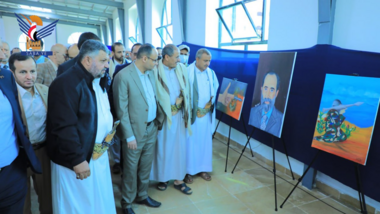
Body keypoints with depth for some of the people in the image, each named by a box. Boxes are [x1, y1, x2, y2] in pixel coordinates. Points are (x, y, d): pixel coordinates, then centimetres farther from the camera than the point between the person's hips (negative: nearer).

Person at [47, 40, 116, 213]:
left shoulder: (97, 81, 11)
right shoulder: (66, 83, -19)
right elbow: (64, 127, -23)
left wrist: (109, 129, 4)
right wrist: (76, 160, -22)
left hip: (99, 155, 8)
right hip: (78, 159, -8)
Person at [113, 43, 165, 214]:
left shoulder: (150, 73, 6)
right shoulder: (123, 76, -17)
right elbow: (121, 110, -16)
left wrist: (160, 116, 2)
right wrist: (129, 136, -16)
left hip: (152, 128, 7)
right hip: (135, 131, -6)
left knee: (146, 167, 20)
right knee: (131, 169, 11)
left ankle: (142, 196, 41)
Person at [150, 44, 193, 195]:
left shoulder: (182, 69, 2)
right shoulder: (156, 71, -13)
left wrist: (180, 99, -2)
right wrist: (167, 108, -8)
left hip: (179, 115, 4)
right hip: (163, 116, -4)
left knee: (180, 147, 10)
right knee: (163, 147, 10)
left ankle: (178, 179, 24)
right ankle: (163, 177, 29)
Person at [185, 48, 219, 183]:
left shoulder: (211, 73, 5)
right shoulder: (188, 72, -10)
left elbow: (215, 90, 12)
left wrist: (212, 101, -3)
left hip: (207, 114, 5)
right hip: (192, 114, -4)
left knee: (205, 141, 12)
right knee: (191, 142, 5)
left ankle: (203, 168, 27)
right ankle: (188, 171, 18)